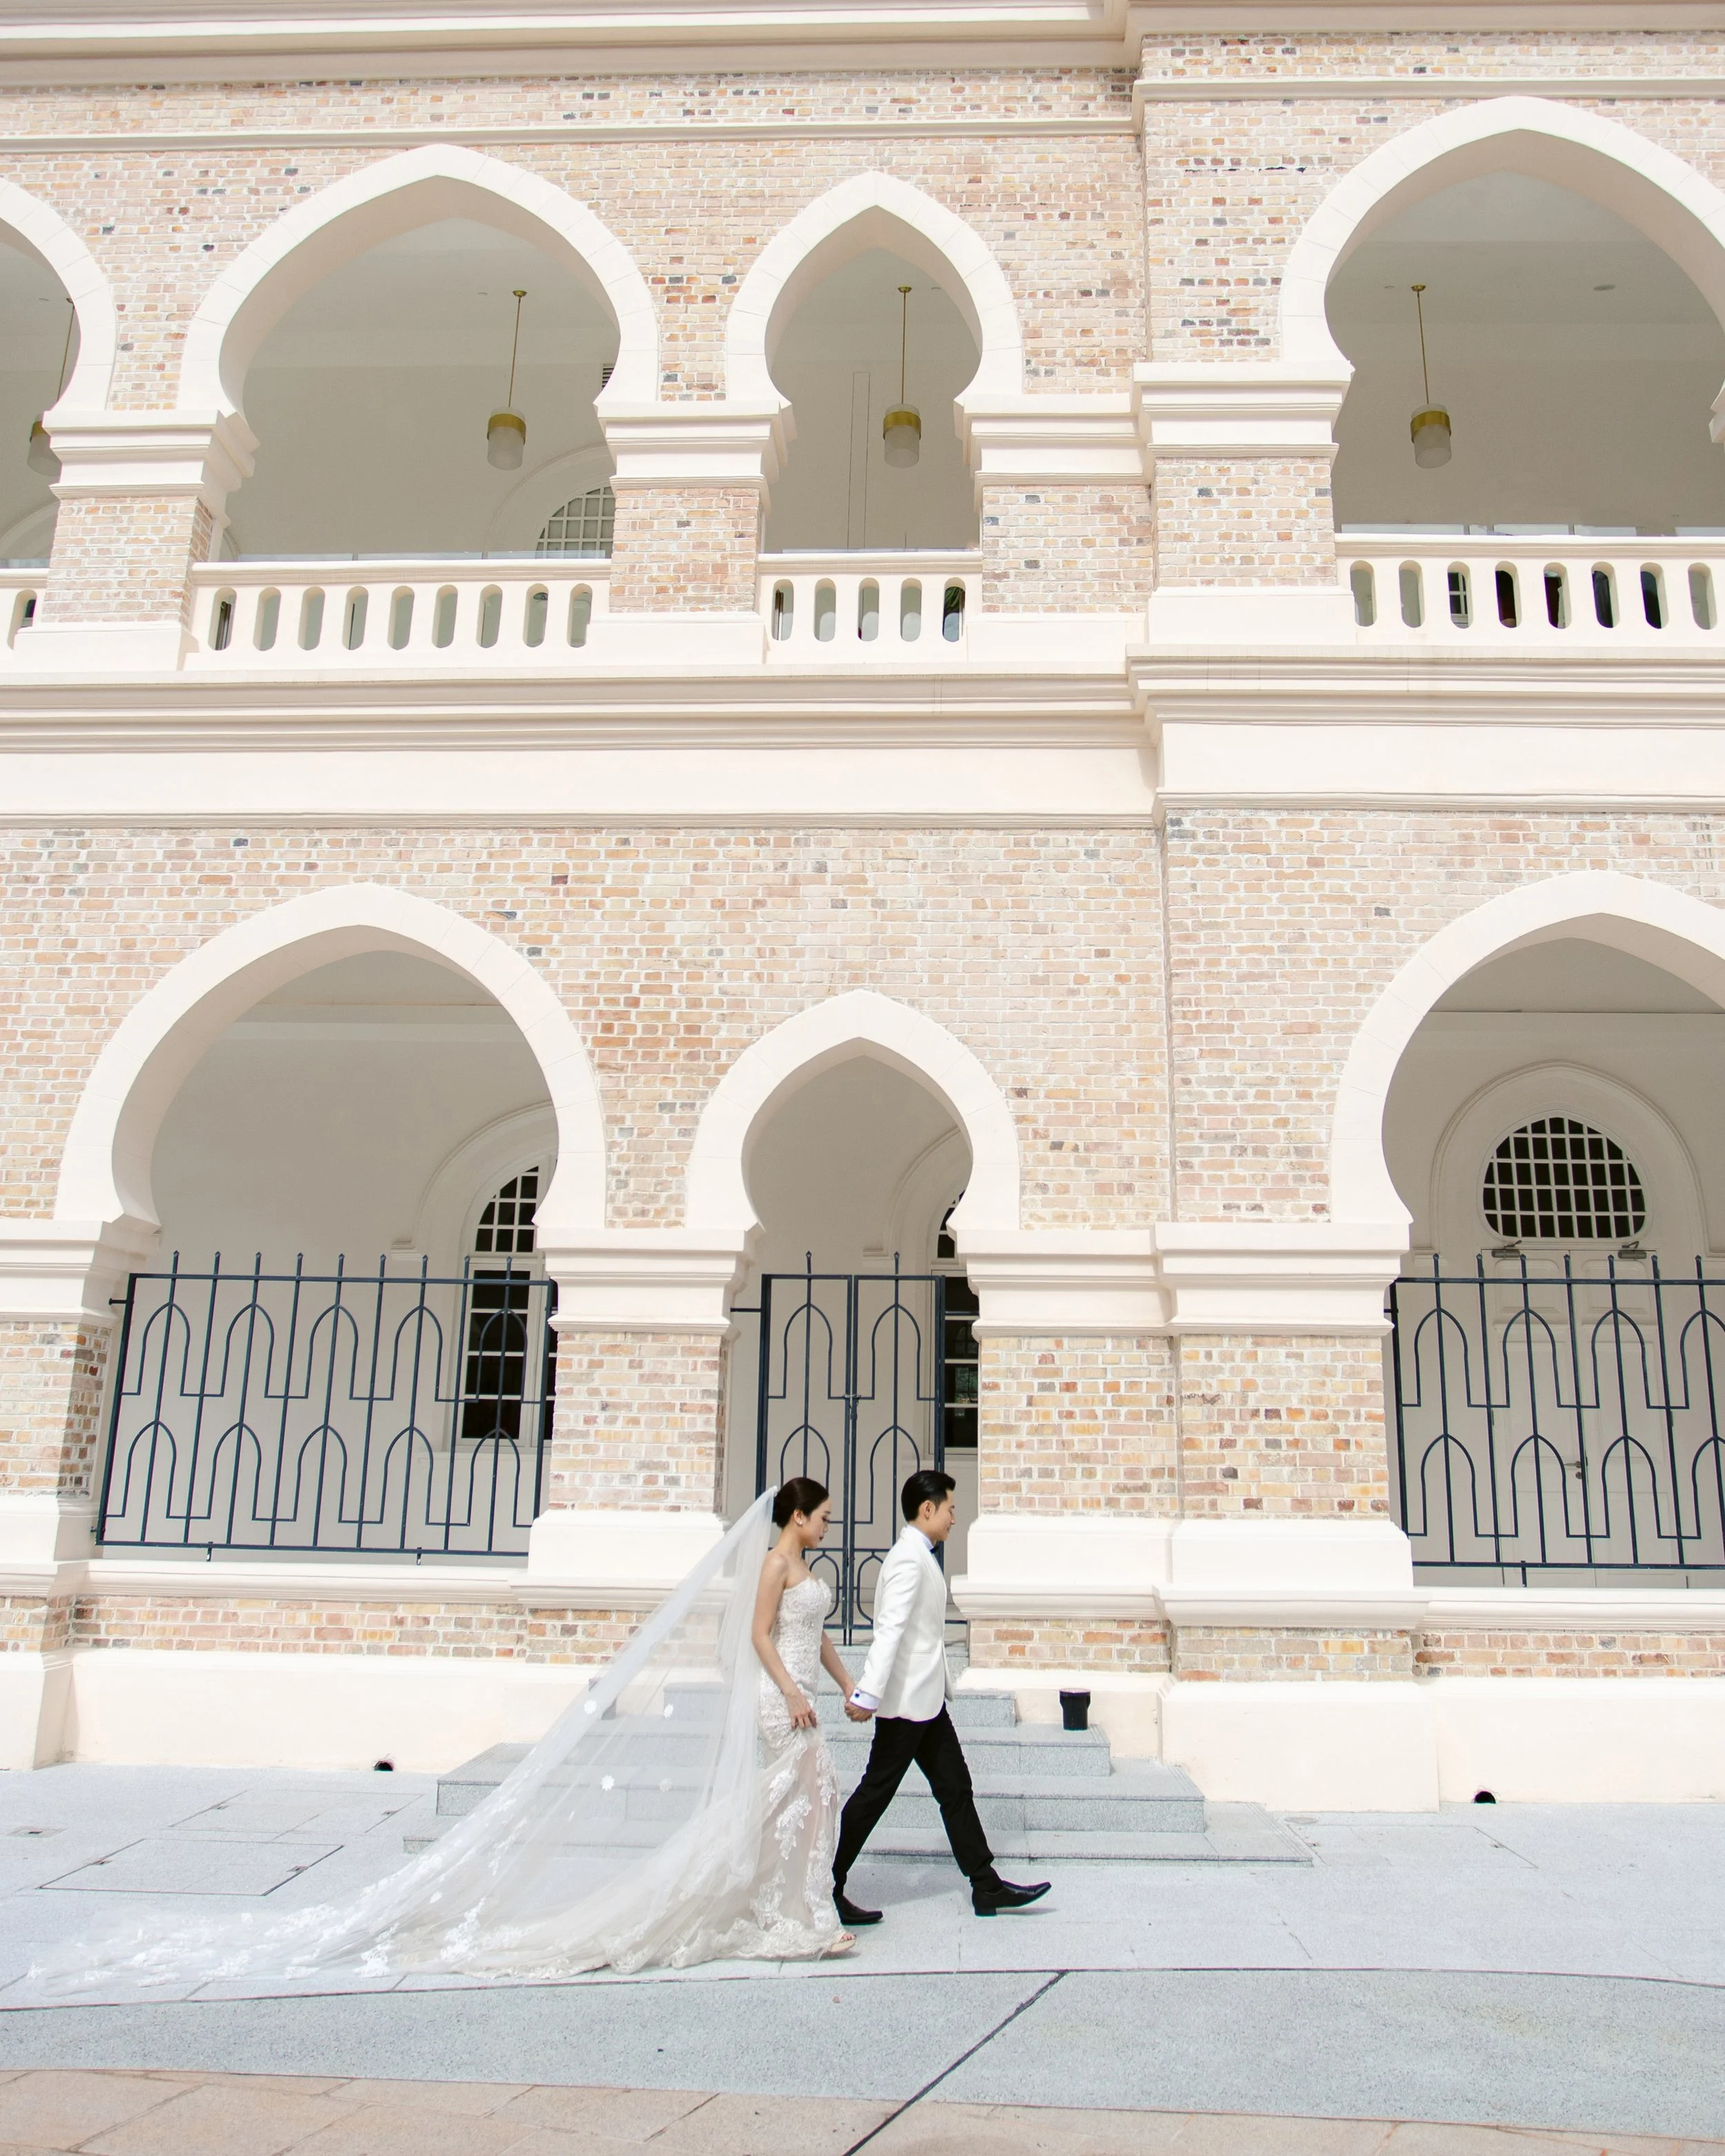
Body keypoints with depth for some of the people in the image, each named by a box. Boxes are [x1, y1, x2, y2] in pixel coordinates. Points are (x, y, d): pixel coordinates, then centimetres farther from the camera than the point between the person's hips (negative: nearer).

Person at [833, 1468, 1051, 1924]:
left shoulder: (919, 1557, 14)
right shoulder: (909, 1559, -18)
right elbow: (889, 1630, -25)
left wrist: (867, 1689, 19)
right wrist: (869, 1694, -30)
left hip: (926, 1700, 10)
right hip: (906, 1701, -10)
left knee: (955, 1789, 12)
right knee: (874, 1795, -2)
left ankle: (987, 1887, 19)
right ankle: (825, 1891, 7)